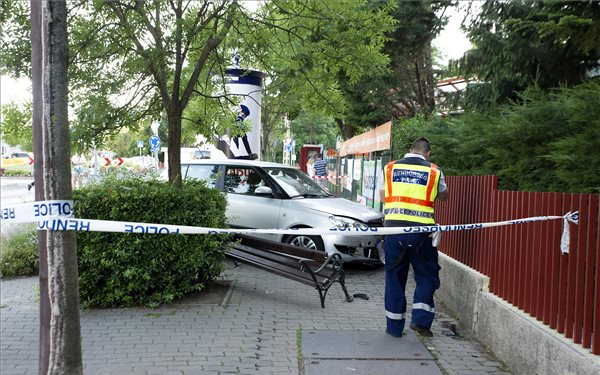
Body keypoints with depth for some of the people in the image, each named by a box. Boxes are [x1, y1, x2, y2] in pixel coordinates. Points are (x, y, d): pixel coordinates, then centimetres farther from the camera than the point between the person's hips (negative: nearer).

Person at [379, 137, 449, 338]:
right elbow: (443, 196, 20)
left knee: (394, 276, 11)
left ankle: (394, 326, 17)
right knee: (426, 276, 14)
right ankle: (420, 320, 3)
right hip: (421, 229, -2)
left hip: (393, 226, 2)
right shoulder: (434, 171, 4)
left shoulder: (390, 168, 8)